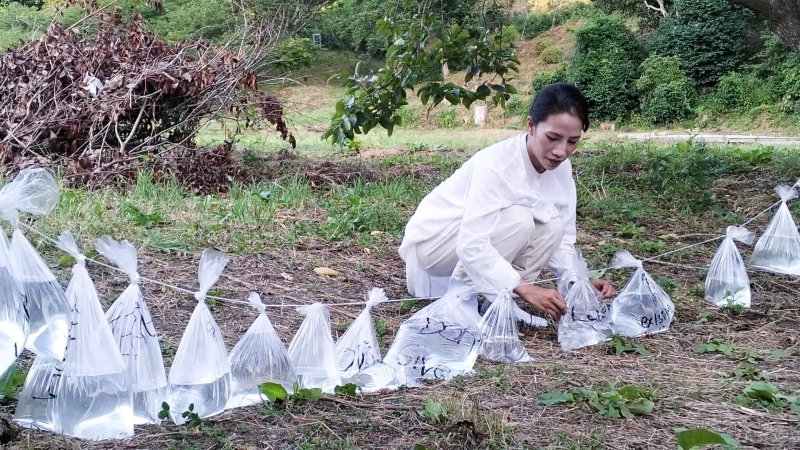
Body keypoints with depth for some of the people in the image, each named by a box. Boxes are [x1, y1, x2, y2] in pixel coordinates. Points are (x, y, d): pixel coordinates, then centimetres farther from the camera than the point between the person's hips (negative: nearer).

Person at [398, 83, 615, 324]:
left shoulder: (561, 168, -8)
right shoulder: (495, 164, -31)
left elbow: (563, 238, -4)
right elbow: (472, 246, -36)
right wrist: (526, 289, -42)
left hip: (482, 240, 7)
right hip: (432, 239, -7)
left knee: (551, 228, -16)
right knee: (518, 221, -29)